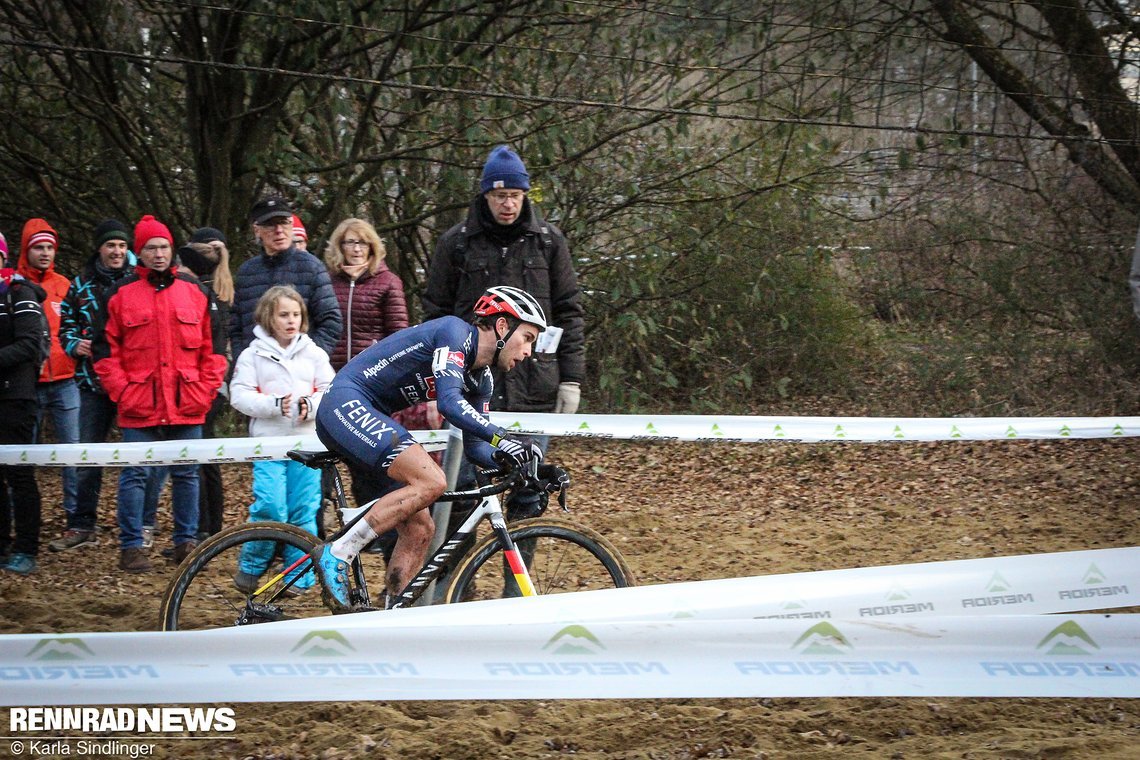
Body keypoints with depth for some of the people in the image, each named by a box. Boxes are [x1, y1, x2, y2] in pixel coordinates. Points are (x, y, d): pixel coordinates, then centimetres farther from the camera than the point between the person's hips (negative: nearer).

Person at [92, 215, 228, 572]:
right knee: (135, 475, -1)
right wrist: (122, 391, -6)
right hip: (139, 408, -2)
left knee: (186, 474, 8)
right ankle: (131, 547, 5)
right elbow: (104, 349, 3)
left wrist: (205, 391, 1)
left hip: (188, 407, 2)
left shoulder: (195, 292, 9)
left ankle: (186, 542, 17)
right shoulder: (121, 294, 3)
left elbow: (214, 345, 10)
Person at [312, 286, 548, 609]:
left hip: (371, 419, 10)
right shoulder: (454, 331, -13)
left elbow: (474, 445, 18)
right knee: (431, 482, -25)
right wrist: (502, 438, -34)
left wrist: (514, 463, 1)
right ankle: (337, 555, -21)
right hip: (347, 403, -10)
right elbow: (450, 402, -27)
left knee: (419, 530, 4)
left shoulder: (480, 380, 14)